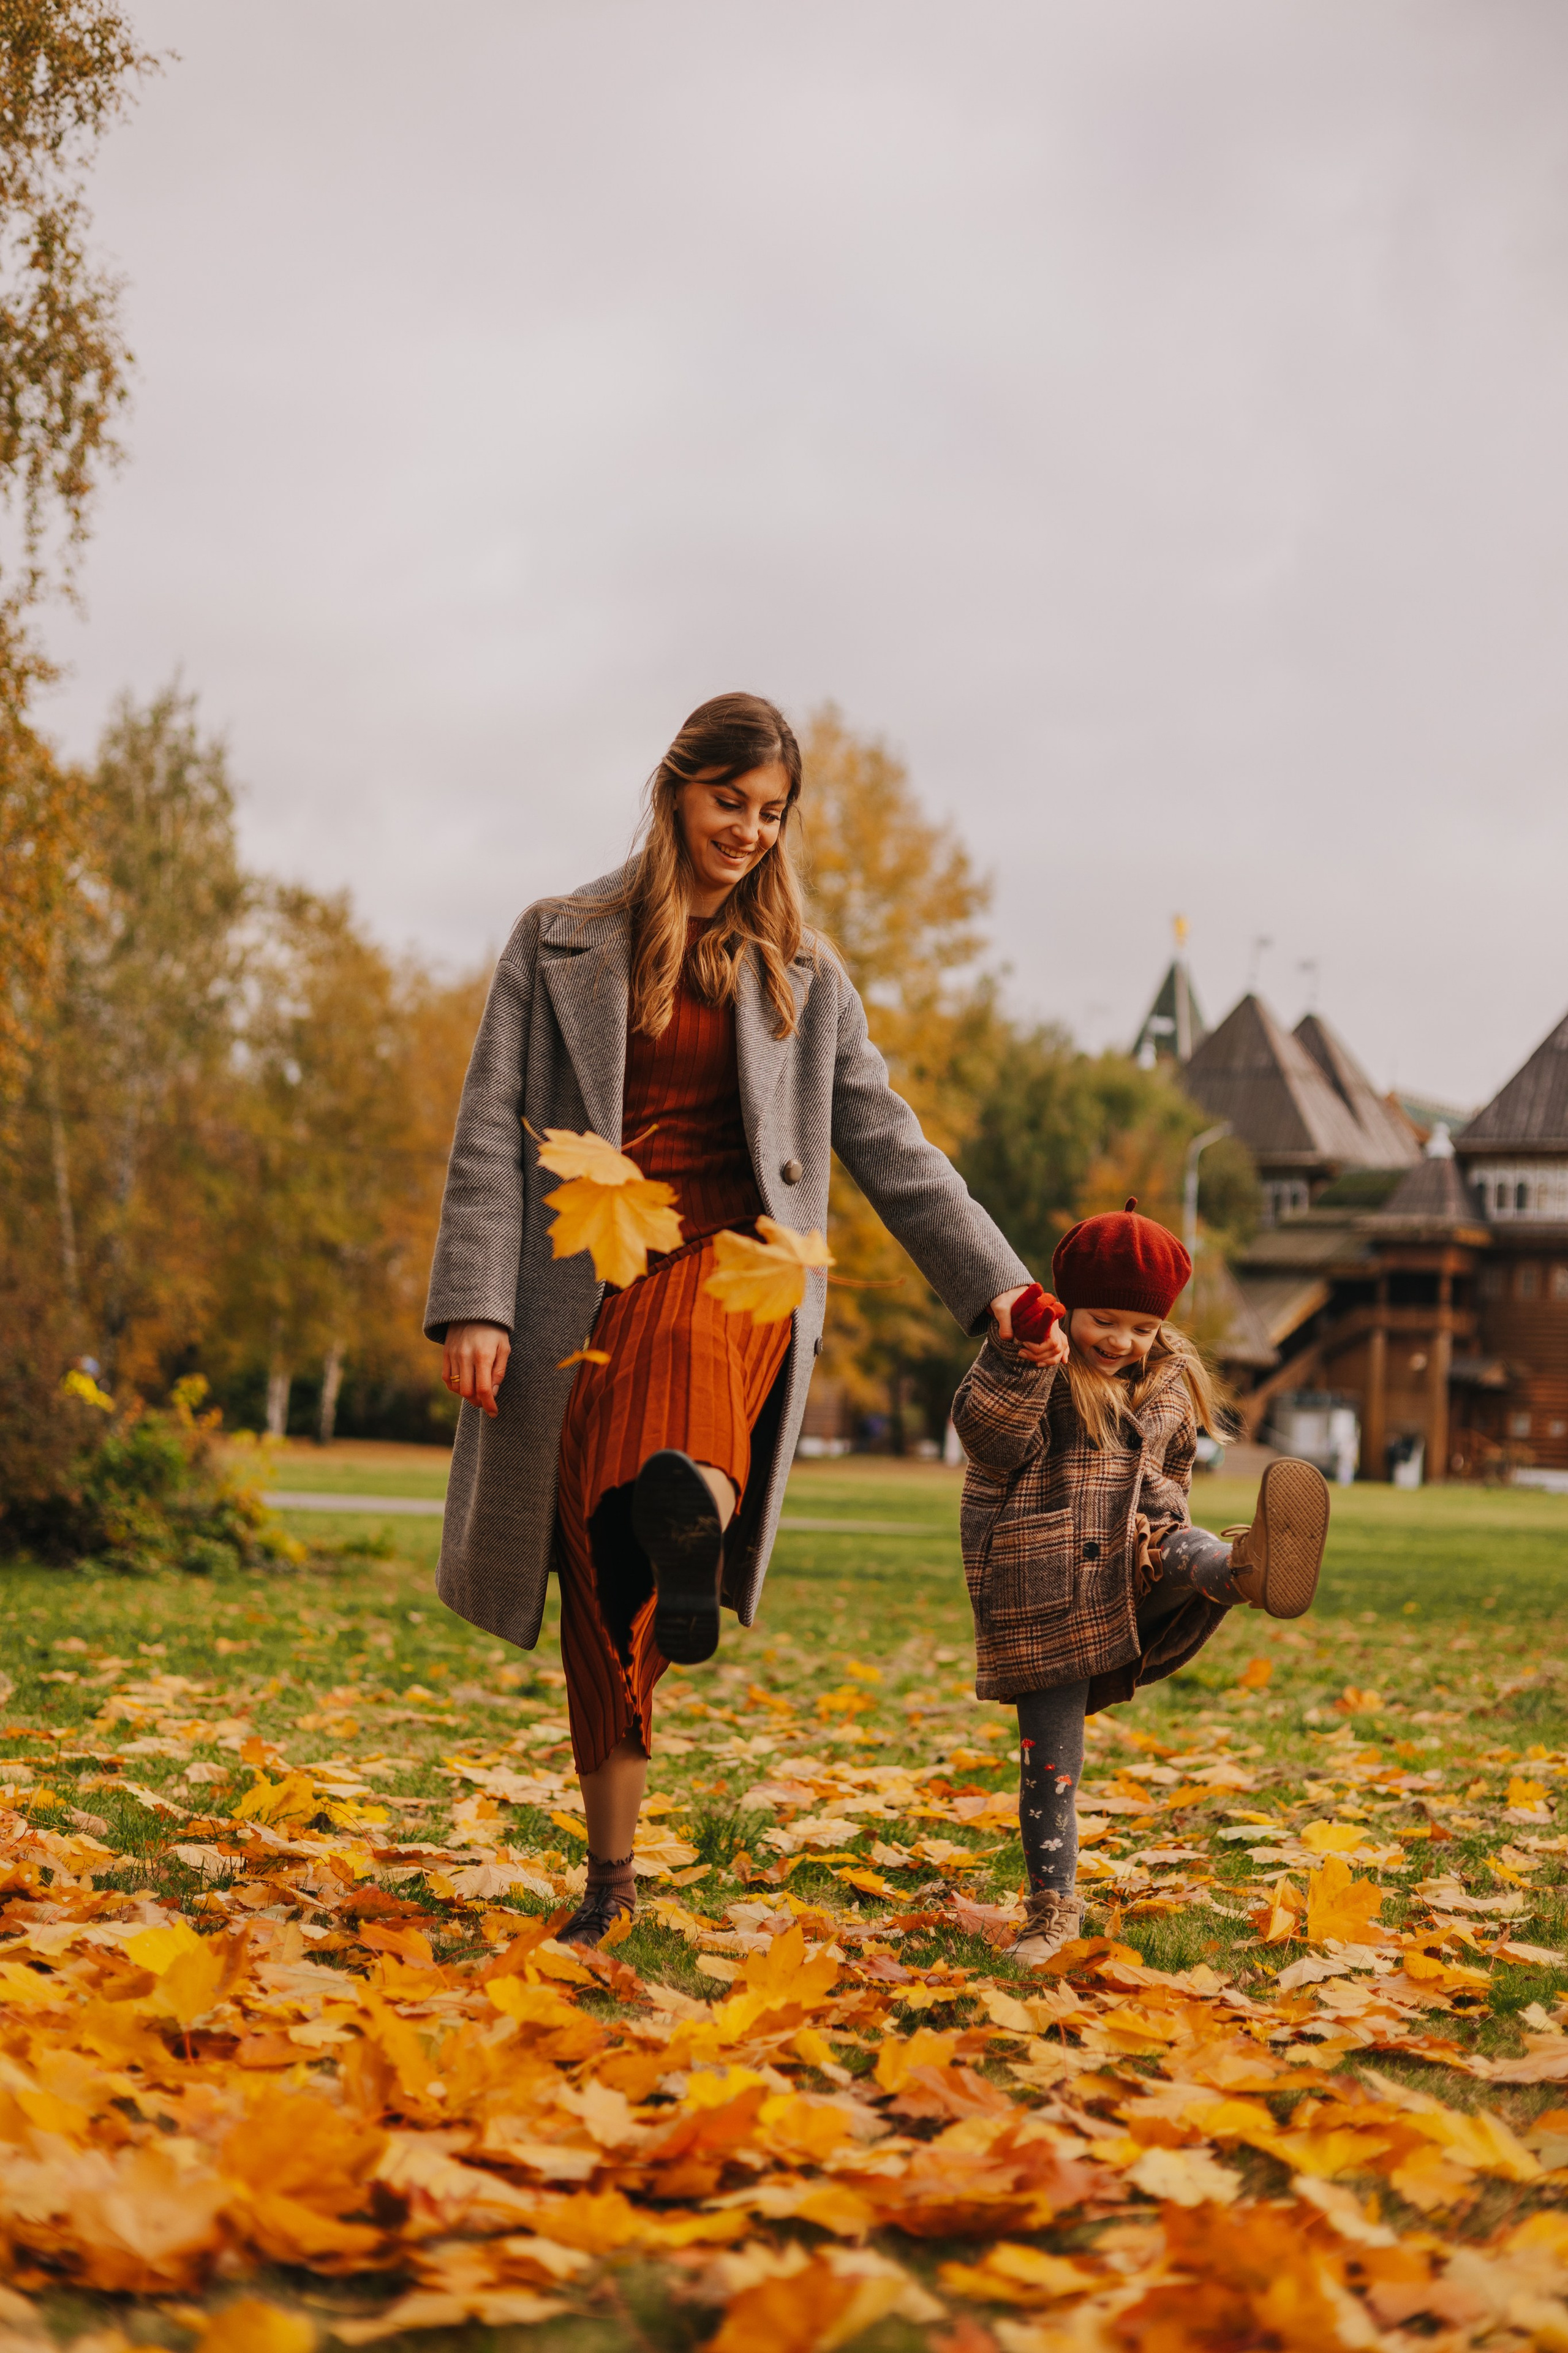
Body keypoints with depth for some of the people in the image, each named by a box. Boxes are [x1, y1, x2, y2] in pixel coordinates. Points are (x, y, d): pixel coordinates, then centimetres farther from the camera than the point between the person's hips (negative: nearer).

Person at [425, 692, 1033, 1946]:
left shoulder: (804, 976, 15)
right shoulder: (561, 943, 10)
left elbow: (892, 1146, 16)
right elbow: (491, 1133, 4)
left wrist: (996, 1285, 7)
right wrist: (474, 1303, -8)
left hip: (734, 1257, 1)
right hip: (584, 1287, 0)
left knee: (691, 1350, -39)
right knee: (602, 1592, -1)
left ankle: (692, 1509, -69)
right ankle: (611, 1875, 11)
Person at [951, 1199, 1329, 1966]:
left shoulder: (1168, 1384, 11)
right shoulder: (1032, 1371, -5)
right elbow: (985, 1432, -25)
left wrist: (1165, 1536, 18)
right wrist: (1019, 1361, -38)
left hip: (1133, 1575, 4)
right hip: (1045, 1599, -3)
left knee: (1188, 1555, -30)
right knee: (1050, 1753, -1)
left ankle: (1253, 1569, -64)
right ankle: (1053, 1905, 10)